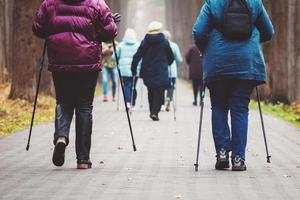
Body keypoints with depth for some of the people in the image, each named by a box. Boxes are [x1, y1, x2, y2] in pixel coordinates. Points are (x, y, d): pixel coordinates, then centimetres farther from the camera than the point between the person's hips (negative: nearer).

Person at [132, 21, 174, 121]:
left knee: (151, 91, 16)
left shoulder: (145, 41, -1)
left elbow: (137, 56, -5)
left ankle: (152, 111, 19)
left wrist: (133, 68, 3)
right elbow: (171, 57, 6)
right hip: (161, 72, -2)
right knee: (159, 91, 0)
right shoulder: (164, 42, -2)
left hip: (148, 72, 2)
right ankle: (155, 112, -14)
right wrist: (167, 64, 26)